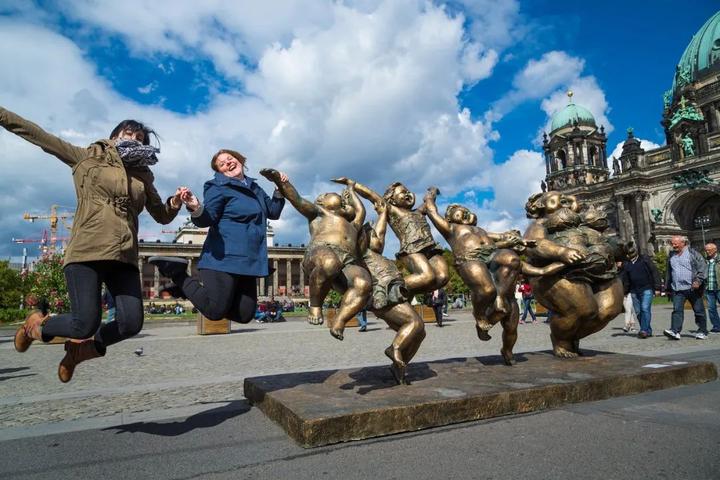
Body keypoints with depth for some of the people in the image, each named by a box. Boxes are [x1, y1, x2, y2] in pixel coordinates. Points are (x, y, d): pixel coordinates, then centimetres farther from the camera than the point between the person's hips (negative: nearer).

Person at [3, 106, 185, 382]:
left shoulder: (143, 175, 19)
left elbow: (161, 216, 22)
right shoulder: (89, 157, 11)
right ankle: (36, 325, 24)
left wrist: (175, 203, 2)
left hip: (123, 257, 4)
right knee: (86, 324, -12)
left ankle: (81, 349, 22)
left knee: (131, 324, -9)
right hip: (86, 252, -4)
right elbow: (36, 134, 11)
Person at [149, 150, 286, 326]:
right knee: (215, 311, -12)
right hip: (223, 259, -7)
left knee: (245, 315, 3)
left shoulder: (254, 187, 19)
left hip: (247, 262, 7)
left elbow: (273, 212, 26)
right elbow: (207, 219, -10)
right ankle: (178, 274, 11)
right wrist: (196, 209, -32)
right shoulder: (218, 187, -2)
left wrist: (280, 190, 12)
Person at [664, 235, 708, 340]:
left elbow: (703, 267, -5)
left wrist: (698, 281, -17)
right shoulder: (671, 256, 14)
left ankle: (702, 332, 20)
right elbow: (669, 272, 21)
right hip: (677, 289, 3)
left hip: (692, 288, -3)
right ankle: (675, 331, -16)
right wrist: (667, 287, 19)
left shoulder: (692, 253, 0)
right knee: (677, 310, -9)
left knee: (699, 310, 8)